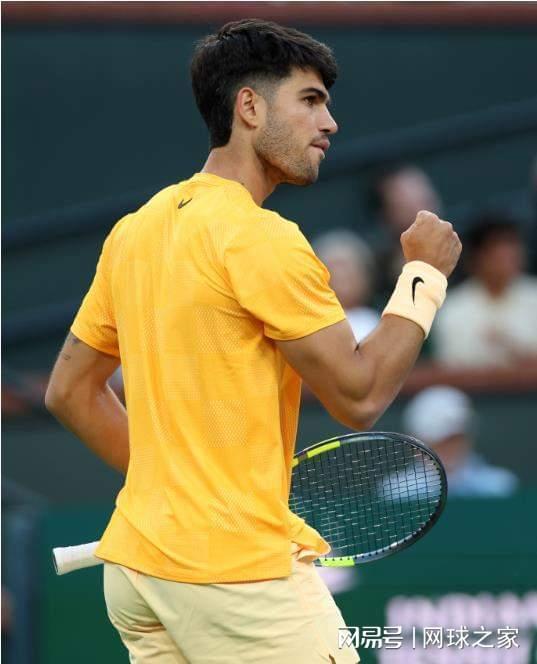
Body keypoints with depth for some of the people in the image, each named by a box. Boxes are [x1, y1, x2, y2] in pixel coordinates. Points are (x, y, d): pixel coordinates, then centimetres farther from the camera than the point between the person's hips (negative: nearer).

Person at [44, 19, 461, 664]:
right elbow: (359, 397, -12)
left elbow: (69, 392, 17)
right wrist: (424, 273, 0)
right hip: (240, 573, -8)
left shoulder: (134, 231, 10)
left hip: (135, 562, 8)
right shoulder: (261, 239, -14)